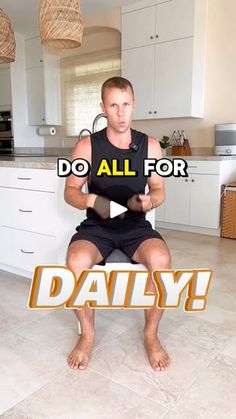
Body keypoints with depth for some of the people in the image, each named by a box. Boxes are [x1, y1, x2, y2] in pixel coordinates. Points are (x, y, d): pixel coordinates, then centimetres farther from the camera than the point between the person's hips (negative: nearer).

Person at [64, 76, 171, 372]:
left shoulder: (150, 146, 0)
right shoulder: (87, 146, -4)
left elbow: (158, 191, 7)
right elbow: (70, 192, 1)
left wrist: (149, 201, -17)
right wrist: (91, 200, -21)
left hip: (136, 225, 1)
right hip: (96, 226, 0)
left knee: (161, 260, -30)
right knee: (76, 263, -31)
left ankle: (151, 335, -3)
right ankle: (87, 333, -2)